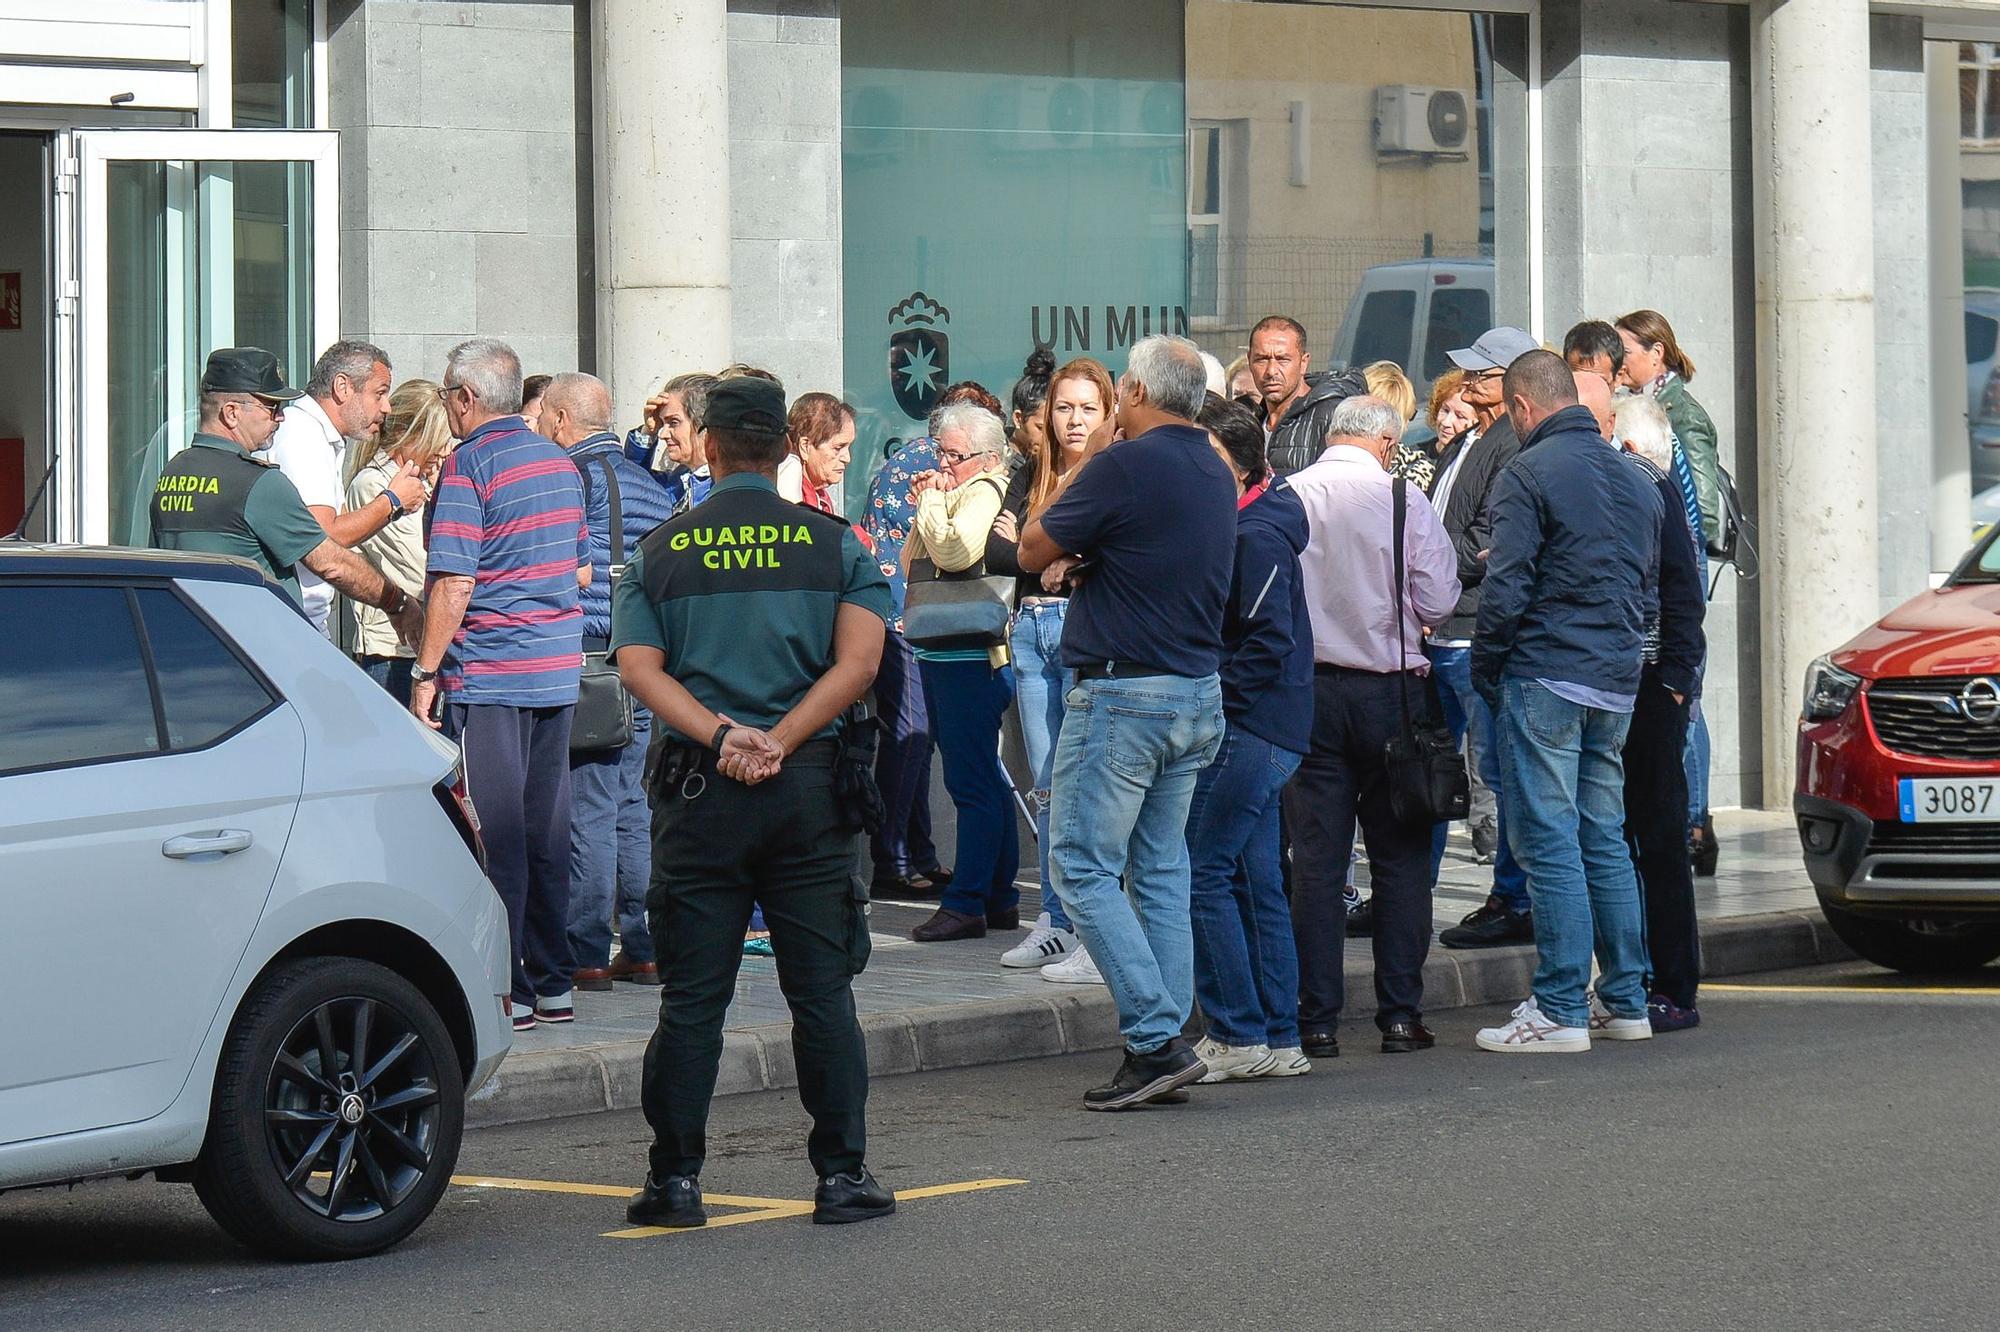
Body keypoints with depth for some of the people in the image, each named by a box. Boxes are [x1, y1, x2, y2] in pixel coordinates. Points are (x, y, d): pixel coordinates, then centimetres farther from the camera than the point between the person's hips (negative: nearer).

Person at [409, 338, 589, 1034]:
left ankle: (507, 992, -4)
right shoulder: (558, 462, 13)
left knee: (495, 836, -4)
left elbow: (453, 585, -16)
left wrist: (425, 673, -10)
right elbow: (582, 572, 21)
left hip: (488, 674, -7)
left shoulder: (469, 464, -11)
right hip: (557, 671, 7)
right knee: (546, 829, 11)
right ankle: (552, 983, 15)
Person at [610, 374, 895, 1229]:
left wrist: (719, 735, -14)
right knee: (822, 989, 4)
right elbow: (858, 661, -8)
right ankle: (842, 1174, 4)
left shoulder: (659, 551, 6)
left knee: (692, 994, 4)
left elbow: (639, 667, -6)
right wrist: (780, 739, -12)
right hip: (809, 784, 0)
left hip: (700, 788, 0)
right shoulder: (835, 545, 4)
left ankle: (675, 1179, 4)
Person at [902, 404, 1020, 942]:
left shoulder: (987, 493, -10)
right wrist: (924, 507, 8)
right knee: (983, 782, 14)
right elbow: (912, 565, 21)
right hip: (943, 655, 11)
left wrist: (932, 501, -12)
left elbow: (953, 553, -26)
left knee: (972, 783, -9)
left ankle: (966, 902, -9)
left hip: (971, 658, -11)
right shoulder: (954, 491, 19)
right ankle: (999, 898, 19)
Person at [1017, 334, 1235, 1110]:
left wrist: (1081, 466, 4)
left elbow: (1033, 552, -5)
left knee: (1083, 869, -4)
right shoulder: (1215, 473, 10)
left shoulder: (1123, 466, -15)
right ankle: (1166, 1045, 11)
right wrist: (1085, 556, 15)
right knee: (1160, 870, 12)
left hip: (1121, 694, -8)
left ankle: (1156, 1039, -12)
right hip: (1199, 695, 8)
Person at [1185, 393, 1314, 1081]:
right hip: (1265, 732, 10)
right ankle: (1279, 1039, 14)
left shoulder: (1255, 535, -15)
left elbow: (1270, 642, -21)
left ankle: (1237, 1036, -7)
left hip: (1247, 732, -10)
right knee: (1255, 880, 11)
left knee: (1200, 872, -8)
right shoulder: (1232, 523, 15)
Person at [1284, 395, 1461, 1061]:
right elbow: (1438, 601, -7)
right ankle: (1401, 1014, 6)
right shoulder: (1405, 500, -8)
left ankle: (1317, 1021, 3)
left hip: (1307, 689, 2)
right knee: (1400, 856, 7)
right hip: (1389, 688, -2)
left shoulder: (1284, 498, -3)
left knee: (1314, 858, 4)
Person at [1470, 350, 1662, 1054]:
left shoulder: (1527, 475, -9)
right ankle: (1624, 1000, 16)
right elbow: (1651, 589, 20)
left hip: (1546, 677, -7)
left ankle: (1561, 1010, -7)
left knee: (1549, 843, -6)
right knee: (1605, 839, 14)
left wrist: (1485, 672, -1)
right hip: (1617, 682, 7)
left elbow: (1505, 591, -13)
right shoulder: (1634, 478, 15)